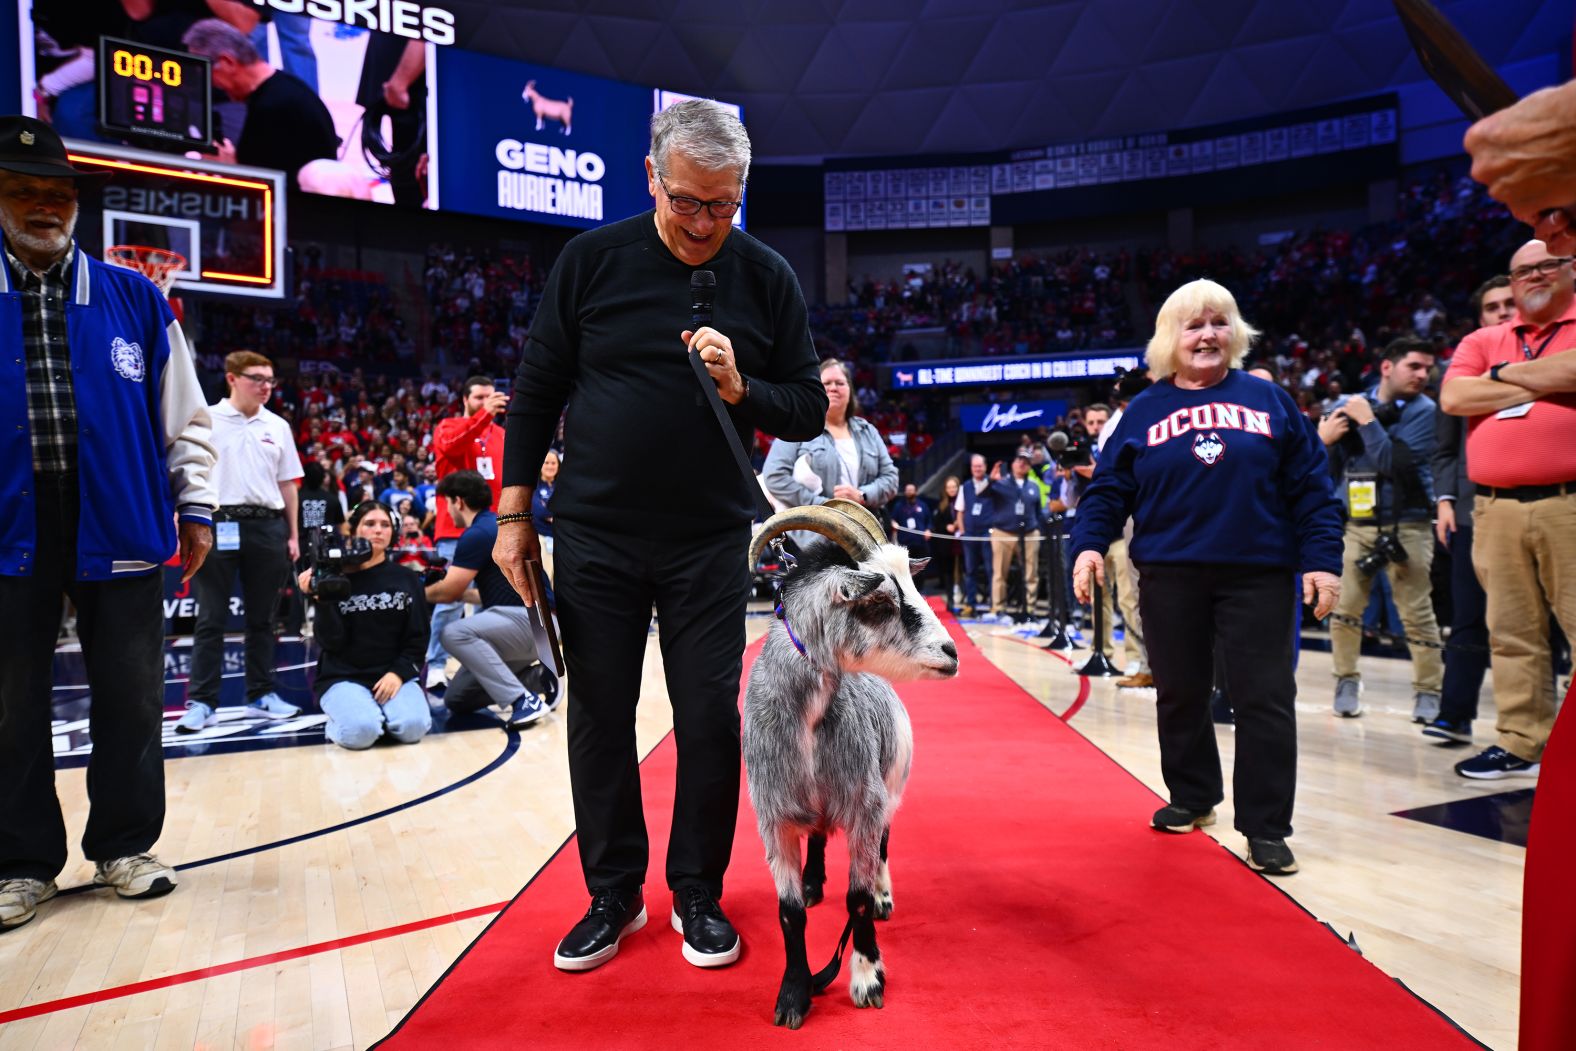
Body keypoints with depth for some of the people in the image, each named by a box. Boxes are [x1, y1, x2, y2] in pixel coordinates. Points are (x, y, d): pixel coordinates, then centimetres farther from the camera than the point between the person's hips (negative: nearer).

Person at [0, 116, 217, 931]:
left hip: (119, 524, 0)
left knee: (129, 697, 6)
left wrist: (195, 505, 3)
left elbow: (183, 413, 10)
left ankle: (123, 847, 22)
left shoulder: (134, 298, 7)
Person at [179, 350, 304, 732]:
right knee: (211, 619, 1)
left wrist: (293, 535, 11)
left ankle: (262, 695, 18)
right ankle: (202, 702, 6)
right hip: (219, 525, -3)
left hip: (268, 527, 3)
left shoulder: (278, 426, 11)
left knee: (262, 617, 9)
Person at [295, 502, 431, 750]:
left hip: (393, 673, 2)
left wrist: (399, 673, -12)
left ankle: (382, 711, 6)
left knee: (413, 727, -27)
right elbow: (331, 642, -6)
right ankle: (338, 719, 4)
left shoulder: (407, 579, 6)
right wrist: (321, 601, -20)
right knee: (360, 732, -30)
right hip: (342, 677, -1)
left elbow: (418, 638, 5)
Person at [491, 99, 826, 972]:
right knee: (599, 719, 8)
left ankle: (698, 894, 24)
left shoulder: (766, 278, 0)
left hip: (709, 543, 0)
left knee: (709, 720, 4)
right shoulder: (592, 259, -1)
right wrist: (514, 513, 2)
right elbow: (537, 388, 4)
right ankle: (613, 894, 26)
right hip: (594, 537, 1)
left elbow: (809, 410, 3)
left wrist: (741, 388, -17)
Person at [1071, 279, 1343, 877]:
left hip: (1256, 576, -1)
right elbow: (1109, 487, 4)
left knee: (1265, 697, 0)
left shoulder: (1268, 400, 7)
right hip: (1170, 575, 1)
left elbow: (1311, 487, 4)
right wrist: (1089, 543, -11)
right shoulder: (1144, 411, 8)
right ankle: (1192, 798, 30)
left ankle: (1266, 827, 10)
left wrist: (1321, 560, -4)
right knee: (1180, 693, 11)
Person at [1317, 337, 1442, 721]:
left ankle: (1428, 692, 11)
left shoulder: (1424, 410, -2)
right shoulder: (1351, 403, 6)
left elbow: (1394, 463, -15)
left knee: (1417, 613, -1)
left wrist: (1367, 421, -14)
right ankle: (1347, 682, 15)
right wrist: (1324, 440, -11)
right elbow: (1330, 468, 8)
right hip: (1355, 524, 3)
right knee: (1344, 610, 1)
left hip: (1405, 526, -2)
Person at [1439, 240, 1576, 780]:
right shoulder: (1482, 341, 16)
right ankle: (1522, 743, 15)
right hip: (1496, 509, 3)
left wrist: (1505, 374, 0)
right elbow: (1453, 398, 0)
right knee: (1511, 633, 7)